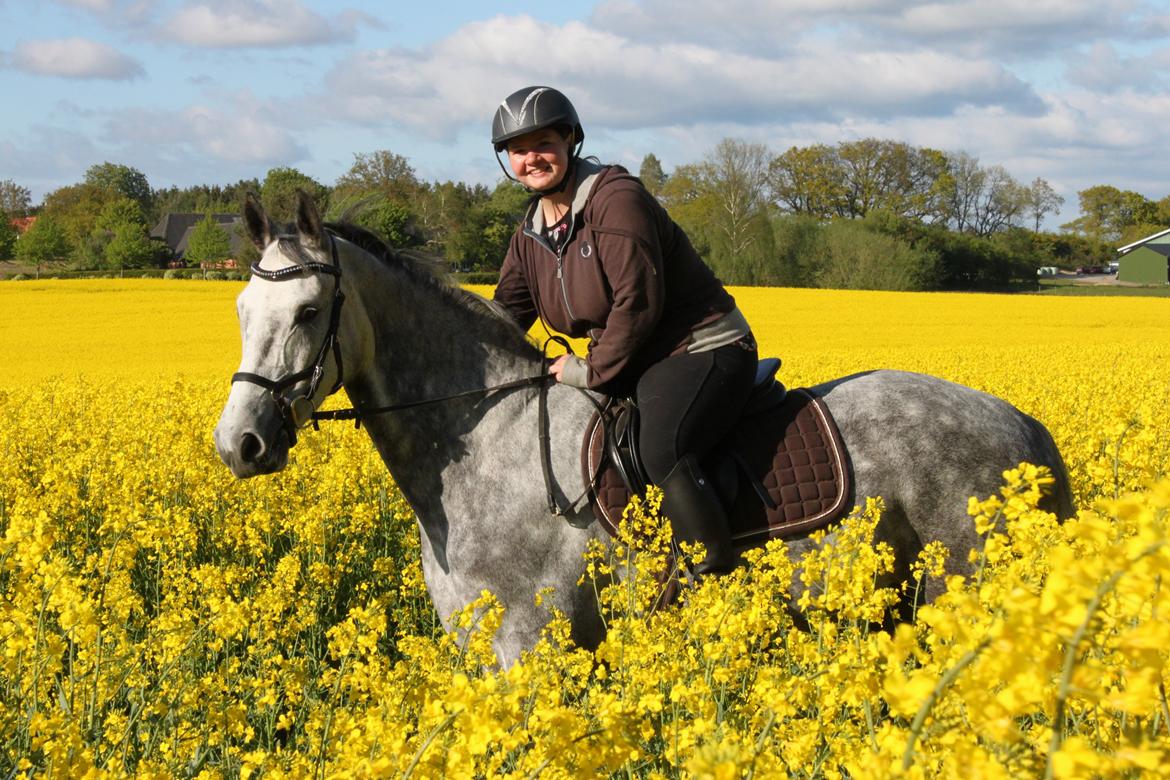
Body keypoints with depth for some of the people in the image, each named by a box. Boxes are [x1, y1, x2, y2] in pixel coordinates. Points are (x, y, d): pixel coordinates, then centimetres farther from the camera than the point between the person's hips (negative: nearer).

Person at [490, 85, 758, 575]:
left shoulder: (616, 199, -16)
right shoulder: (532, 232, 10)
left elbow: (639, 300, -21)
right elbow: (507, 312, 7)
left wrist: (591, 372, -16)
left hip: (702, 351, -9)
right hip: (637, 365, 9)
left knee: (661, 450, -33)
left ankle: (719, 577, -31)